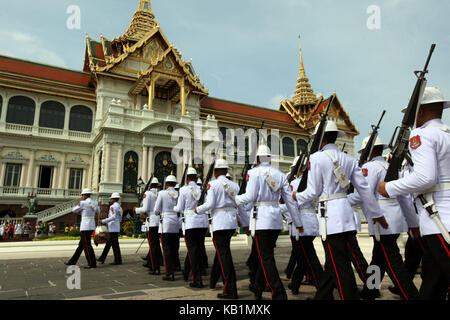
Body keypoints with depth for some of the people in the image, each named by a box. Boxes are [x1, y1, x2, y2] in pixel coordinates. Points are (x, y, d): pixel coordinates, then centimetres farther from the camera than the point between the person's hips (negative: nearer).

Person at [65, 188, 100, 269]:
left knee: (87, 245, -3)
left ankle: (92, 263, 0)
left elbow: (74, 210, 3)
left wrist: (78, 205, 20)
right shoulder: (95, 202, 8)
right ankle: (73, 261, 24)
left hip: (85, 226, -8)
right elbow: (98, 212, 26)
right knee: (81, 245, 15)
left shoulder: (82, 203, -12)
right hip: (92, 225, 8)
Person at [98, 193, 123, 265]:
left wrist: (103, 221, -23)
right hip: (116, 228, 9)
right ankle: (102, 258, 18)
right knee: (108, 243, 12)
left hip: (113, 228, -9)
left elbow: (113, 217, -25)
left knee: (115, 245, -4)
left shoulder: (113, 206, -11)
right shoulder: (120, 207, 17)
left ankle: (118, 261, 1)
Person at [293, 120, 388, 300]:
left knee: (340, 267, -2)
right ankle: (322, 297, 30)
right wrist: (377, 214, 18)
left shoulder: (316, 158, -8)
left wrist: (297, 196, 11)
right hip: (346, 213, 8)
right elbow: (364, 189, 10)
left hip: (330, 215, -8)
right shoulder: (348, 159, 11)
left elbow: (313, 192, -9)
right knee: (333, 263, 17)